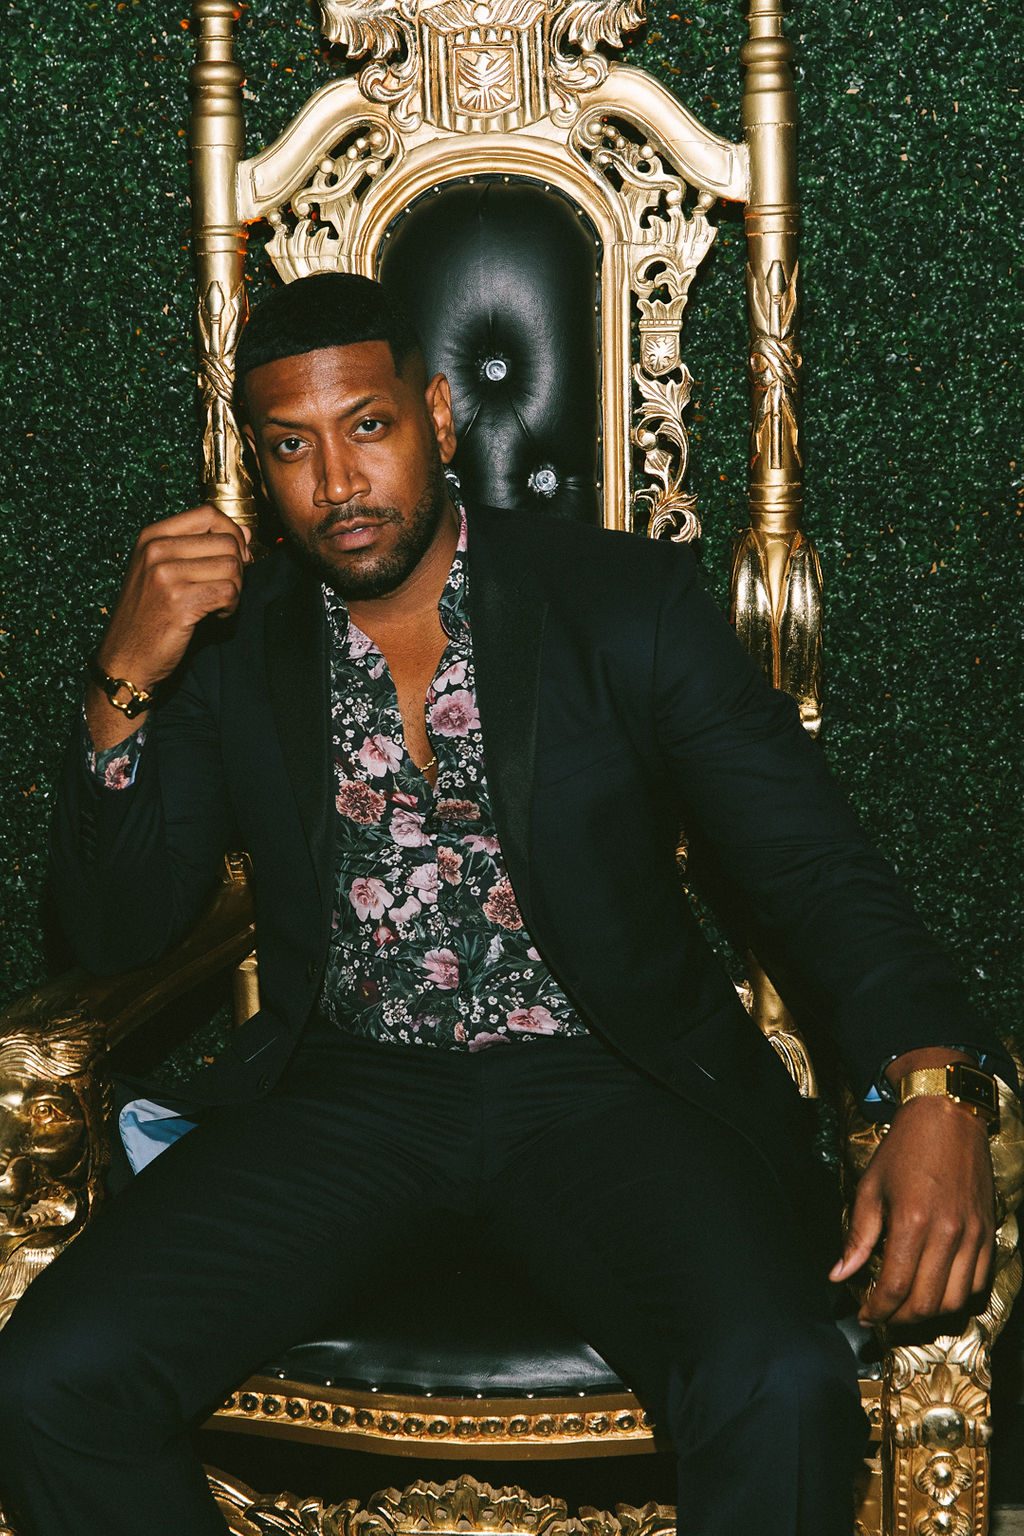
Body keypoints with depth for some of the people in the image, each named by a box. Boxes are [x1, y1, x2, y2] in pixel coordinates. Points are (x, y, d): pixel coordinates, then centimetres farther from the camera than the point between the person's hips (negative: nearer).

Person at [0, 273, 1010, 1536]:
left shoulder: (628, 604, 0)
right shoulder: (230, 641, 8)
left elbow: (813, 869, -4)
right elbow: (117, 932, 6)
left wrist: (936, 1093, -23)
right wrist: (126, 682, -10)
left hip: (606, 1083, -2)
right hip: (345, 1089, 2)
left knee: (781, 1393, -31)